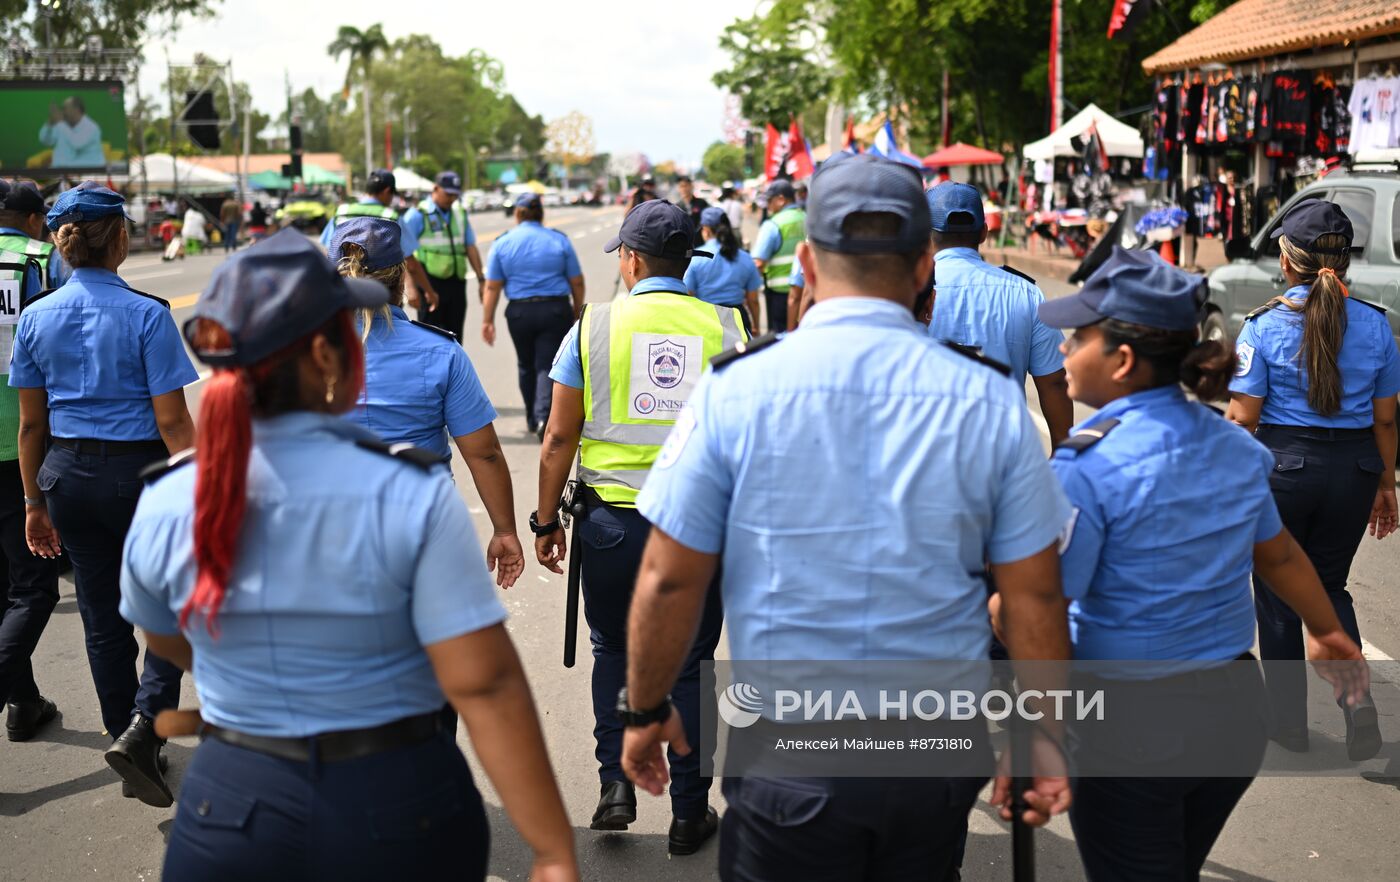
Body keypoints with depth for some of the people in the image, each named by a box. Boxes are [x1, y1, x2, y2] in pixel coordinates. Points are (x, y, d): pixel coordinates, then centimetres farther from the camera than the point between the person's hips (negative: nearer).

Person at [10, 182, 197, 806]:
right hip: (140, 473, -5)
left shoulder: (36, 317, 1)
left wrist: (35, 502, 15)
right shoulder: (146, 315, -13)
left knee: (103, 619, 15)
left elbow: (31, 423, 6)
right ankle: (142, 725, -7)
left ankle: (132, 751, 26)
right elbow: (172, 422, -15)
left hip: (69, 475, 5)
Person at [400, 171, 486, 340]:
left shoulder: (461, 214, 14)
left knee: (455, 338, 9)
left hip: (456, 282, 6)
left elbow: (471, 247, 18)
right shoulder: (418, 215, -5)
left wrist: (481, 279, 13)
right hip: (431, 283, -6)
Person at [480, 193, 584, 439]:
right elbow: (577, 283, 4)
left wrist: (488, 320, 4)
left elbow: (492, 287, -1)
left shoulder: (502, 243, 1)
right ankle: (544, 417, -21)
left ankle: (533, 419, 29)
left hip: (519, 313, 1)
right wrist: (577, 313, 16)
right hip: (556, 310, -1)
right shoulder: (559, 241, 2)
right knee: (547, 365, -1)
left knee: (526, 366, 18)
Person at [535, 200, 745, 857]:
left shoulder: (594, 325, -3)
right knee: (687, 665, 12)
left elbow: (559, 439, -1)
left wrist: (545, 520, 9)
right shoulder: (724, 326, -1)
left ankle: (615, 780, 13)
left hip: (613, 517, 0)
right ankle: (688, 813, 19)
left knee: (614, 652, 21)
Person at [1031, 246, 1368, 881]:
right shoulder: (1233, 446, 1)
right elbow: (1279, 554, 16)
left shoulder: (1089, 465, -21)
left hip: (1129, 725, -6)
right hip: (1236, 711, 6)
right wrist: (1327, 630, 31)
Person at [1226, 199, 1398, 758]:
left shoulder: (1264, 327, -11)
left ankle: (1288, 719, 23)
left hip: (1282, 465, -3)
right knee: (1330, 586, 21)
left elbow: (1242, 419, -10)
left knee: (1277, 594, 14)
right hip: (1354, 468, 3)